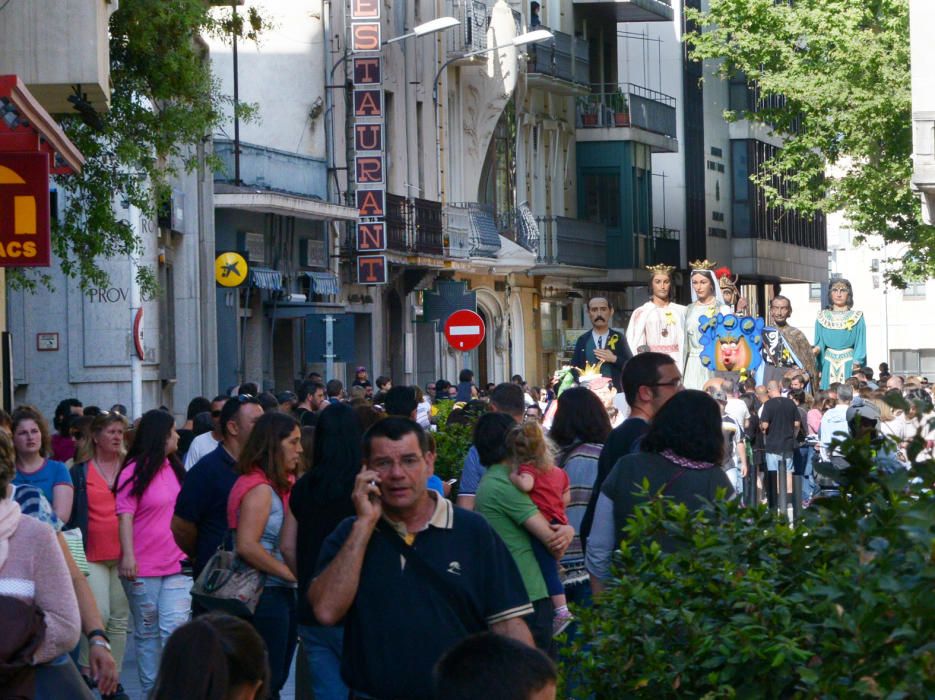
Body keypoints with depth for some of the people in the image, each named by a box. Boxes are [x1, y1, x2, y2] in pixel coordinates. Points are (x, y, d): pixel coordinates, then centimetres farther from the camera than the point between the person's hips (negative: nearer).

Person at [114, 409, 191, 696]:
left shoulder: (174, 468, 10)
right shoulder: (135, 472, -7)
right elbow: (125, 516, -13)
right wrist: (128, 555, -24)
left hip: (177, 564, 4)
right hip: (143, 569, -4)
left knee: (174, 629, -8)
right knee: (147, 632, 8)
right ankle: (150, 688, 15)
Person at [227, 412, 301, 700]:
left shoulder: (278, 486, 13)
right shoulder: (259, 488, -16)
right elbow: (247, 546, -24)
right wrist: (292, 573, -19)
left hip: (280, 593, 10)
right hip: (266, 596, -10)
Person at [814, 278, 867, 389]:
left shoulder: (857, 317, 4)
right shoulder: (822, 317, 10)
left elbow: (860, 347, 0)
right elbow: (819, 344, 10)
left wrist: (856, 366, -13)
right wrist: (816, 350, -13)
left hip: (849, 364, -2)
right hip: (828, 365, 2)